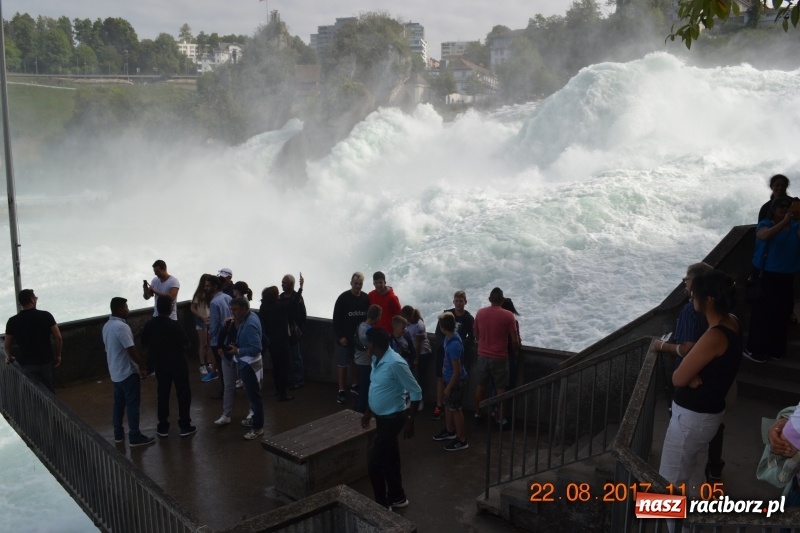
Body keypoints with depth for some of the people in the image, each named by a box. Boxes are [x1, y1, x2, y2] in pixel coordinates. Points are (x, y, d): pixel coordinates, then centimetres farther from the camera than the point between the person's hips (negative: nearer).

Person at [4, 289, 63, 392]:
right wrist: (58, 355, 3)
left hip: (27, 362, 0)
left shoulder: (13, 321, -6)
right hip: (46, 359, 1)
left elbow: (6, 345, 2)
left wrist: (9, 357, 22)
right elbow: (58, 337, -10)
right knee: (49, 389, 17)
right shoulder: (46, 315, -8)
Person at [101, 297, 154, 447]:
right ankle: (135, 437, 3)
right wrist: (143, 366, -13)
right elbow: (131, 350, -23)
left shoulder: (107, 326, 7)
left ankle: (118, 434, 24)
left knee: (119, 403, 17)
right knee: (132, 404, -2)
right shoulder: (121, 327, -23)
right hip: (128, 372, -9)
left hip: (115, 372, 9)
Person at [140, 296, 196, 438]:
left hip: (160, 364, 4)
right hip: (177, 364, -4)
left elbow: (145, 344, 7)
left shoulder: (149, 325, -6)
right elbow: (185, 345, -17)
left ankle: (163, 427, 20)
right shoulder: (174, 325, -20)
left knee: (163, 394, 15)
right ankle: (185, 426, 11)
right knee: (183, 394, 8)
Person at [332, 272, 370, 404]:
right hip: (345, 337, -4)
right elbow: (336, 318, -9)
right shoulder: (343, 298, -11)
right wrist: (340, 336, -13)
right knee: (342, 364, 2)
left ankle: (354, 385, 31)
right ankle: (341, 391, 8)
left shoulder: (366, 298, 0)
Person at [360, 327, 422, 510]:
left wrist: (410, 421, -19)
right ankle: (397, 497, 37)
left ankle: (382, 504, 14)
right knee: (389, 460, 20)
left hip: (392, 418, -9)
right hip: (382, 417, 9)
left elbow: (416, 393, -21)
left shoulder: (395, 363, -27)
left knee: (374, 463, -2)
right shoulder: (376, 360, 1)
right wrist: (368, 412, 22)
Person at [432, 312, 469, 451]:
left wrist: (449, 387, -18)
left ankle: (462, 440, 18)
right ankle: (450, 431, 43)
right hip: (451, 379, 9)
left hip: (457, 381, -9)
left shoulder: (454, 345, -32)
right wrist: (444, 369, 25)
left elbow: (457, 371, -27)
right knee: (449, 405, 23)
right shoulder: (450, 337, -3)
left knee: (455, 409, 4)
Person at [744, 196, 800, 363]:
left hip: (786, 277, 4)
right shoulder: (765, 224, -4)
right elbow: (764, 236, -27)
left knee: (782, 313, 9)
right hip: (765, 275, -4)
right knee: (762, 312, -5)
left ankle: (775, 349, 22)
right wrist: (784, 222, -34)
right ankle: (754, 349, 2)